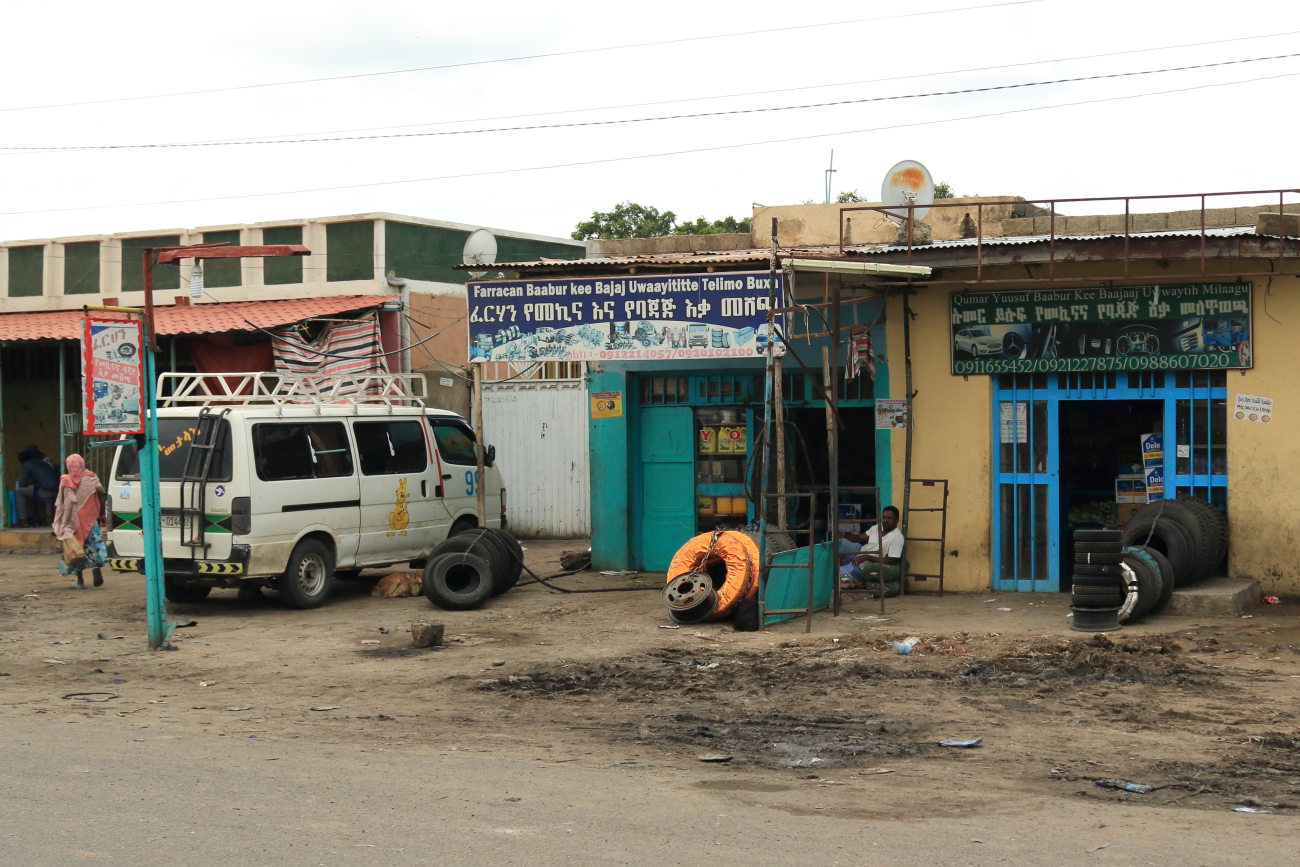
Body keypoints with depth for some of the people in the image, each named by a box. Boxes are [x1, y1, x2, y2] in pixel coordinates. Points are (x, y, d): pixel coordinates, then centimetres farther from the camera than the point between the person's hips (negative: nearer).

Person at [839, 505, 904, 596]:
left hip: (863, 567, -8)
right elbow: (860, 538, 6)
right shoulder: (878, 527, 0)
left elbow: (892, 561, -28)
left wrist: (867, 557, -31)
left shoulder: (897, 537, -24)